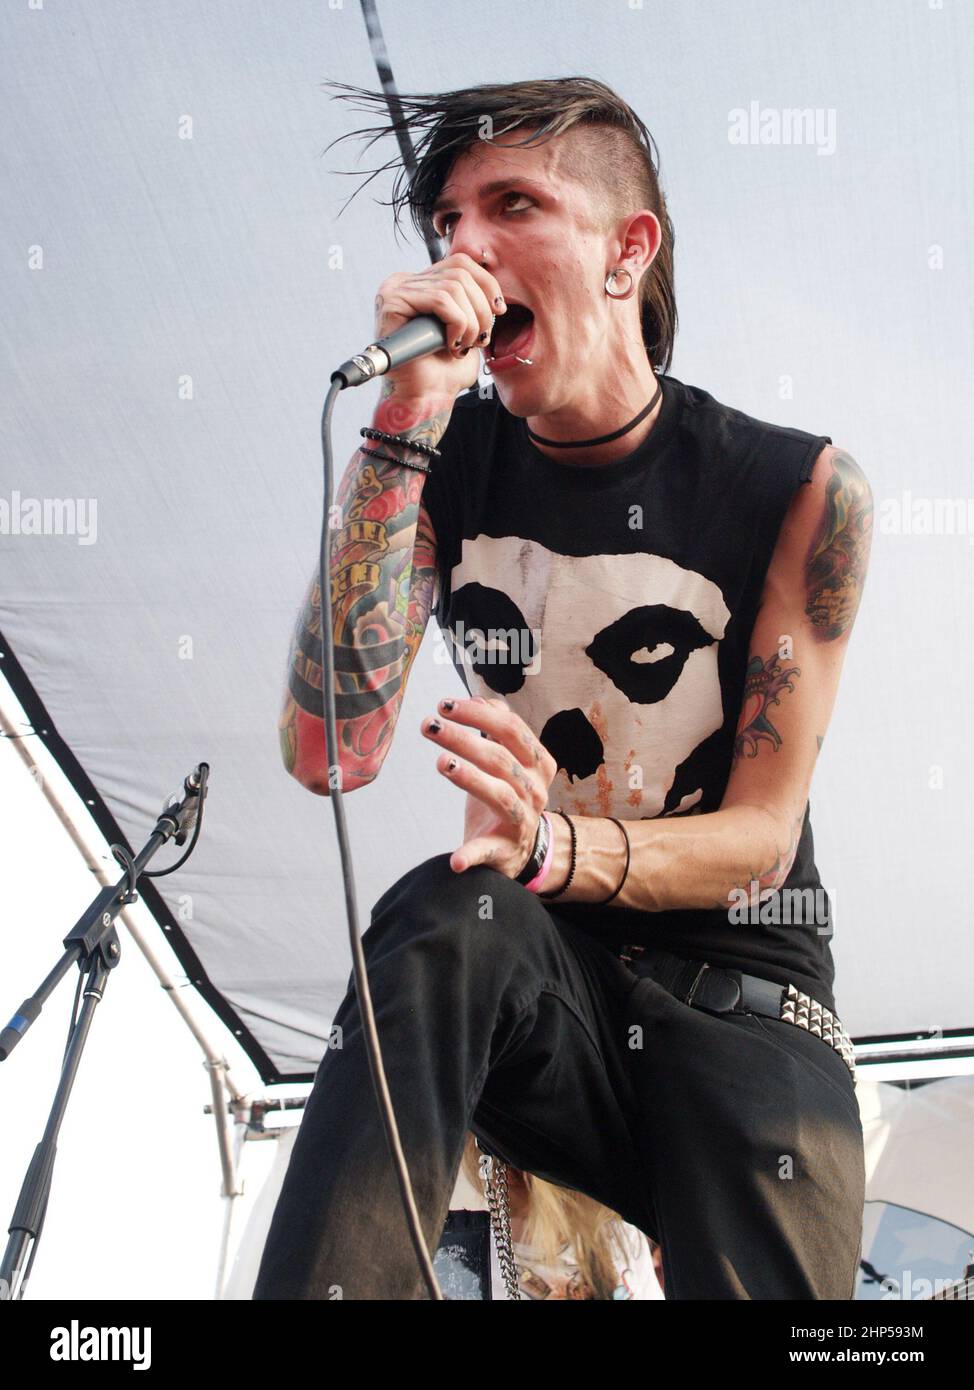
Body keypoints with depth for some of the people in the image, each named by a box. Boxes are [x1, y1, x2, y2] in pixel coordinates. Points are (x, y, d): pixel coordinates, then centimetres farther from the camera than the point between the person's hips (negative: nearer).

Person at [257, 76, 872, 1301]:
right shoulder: (446, 463, -1)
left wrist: (557, 848, -30)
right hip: (533, 982, 1)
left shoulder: (800, 488, -7)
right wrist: (405, 422, -22)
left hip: (742, 1000, -1)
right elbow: (329, 754, -16)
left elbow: (762, 838, -8)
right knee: (448, 913, -33)